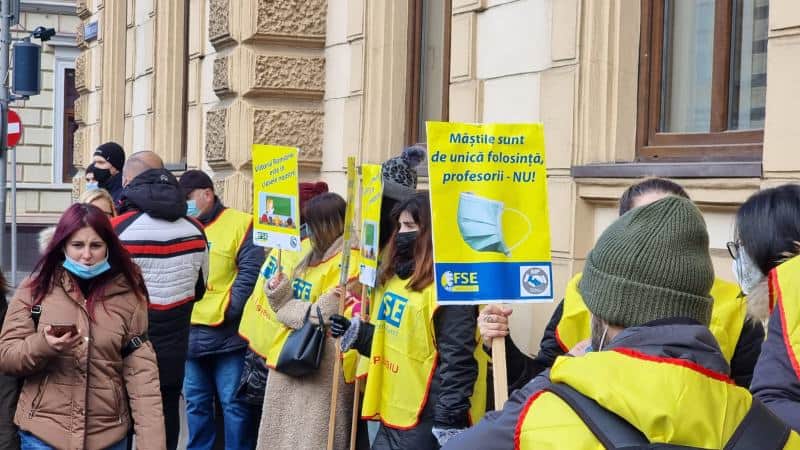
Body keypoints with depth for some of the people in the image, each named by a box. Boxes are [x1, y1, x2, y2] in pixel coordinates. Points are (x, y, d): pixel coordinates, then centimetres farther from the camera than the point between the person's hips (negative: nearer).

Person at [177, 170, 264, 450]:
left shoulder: (240, 224, -4)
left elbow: (250, 273, -9)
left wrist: (228, 311, -13)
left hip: (227, 334, -5)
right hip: (190, 333, 5)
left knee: (233, 402, 2)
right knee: (195, 402, 14)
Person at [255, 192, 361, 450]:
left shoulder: (348, 263, -12)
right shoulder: (309, 255, 14)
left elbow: (324, 316, -17)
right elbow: (283, 303, 13)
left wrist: (288, 309, -6)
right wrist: (279, 290, -7)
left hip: (322, 372, -9)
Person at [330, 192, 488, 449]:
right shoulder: (397, 276, 13)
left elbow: (457, 361, -19)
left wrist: (451, 421, -20)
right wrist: (356, 333, 7)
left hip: (427, 420, -9)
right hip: (394, 413, 9)